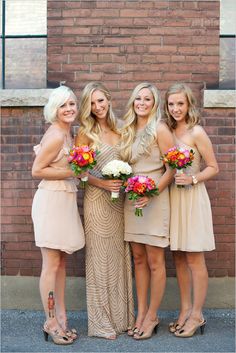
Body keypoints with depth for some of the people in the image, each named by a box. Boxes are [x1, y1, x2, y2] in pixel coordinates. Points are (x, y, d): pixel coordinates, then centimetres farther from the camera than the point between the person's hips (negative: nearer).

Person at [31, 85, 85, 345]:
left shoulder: (66, 133, 11)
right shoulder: (56, 135, -15)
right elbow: (36, 171, -15)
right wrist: (72, 172, -16)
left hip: (64, 200, 9)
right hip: (52, 200, -9)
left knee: (61, 263, 13)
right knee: (52, 265, 0)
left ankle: (61, 318, 23)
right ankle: (51, 323, 12)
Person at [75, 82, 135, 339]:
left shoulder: (117, 130, 10)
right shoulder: (85, 132, -4)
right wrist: (103, 183, -19)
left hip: (119, 199, 5)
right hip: (98, 200, -5)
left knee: (120, 256, 10)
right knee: (100, 258, 2)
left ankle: (122, 316, 23)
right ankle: (101, 321, 14)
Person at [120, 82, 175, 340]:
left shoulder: (160, 129, -6)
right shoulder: (128, 130, 13)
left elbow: (172, 168, -9)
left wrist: (152, 193, -18)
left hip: (155, 200, -6)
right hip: (132, 200, 6)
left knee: (154, 261, 1)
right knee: (138, 259, 10)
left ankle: (152, 317, 14)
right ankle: (141, 313, 20)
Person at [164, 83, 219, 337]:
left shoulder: (196, 132, -8)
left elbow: (213, 167, -5)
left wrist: (192, 179, -19)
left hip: (192, 197, -6)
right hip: (171, 197, 6)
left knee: (194, 259, 2)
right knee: (179, 257, 11)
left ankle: (197, 315, 14)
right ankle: (185, 309, 24)